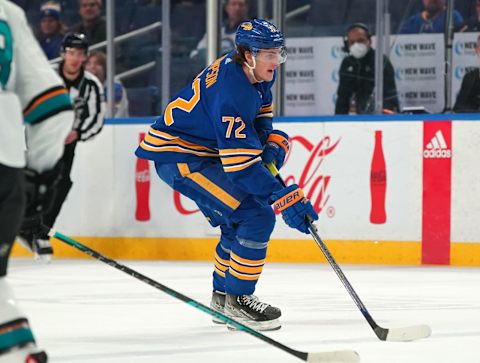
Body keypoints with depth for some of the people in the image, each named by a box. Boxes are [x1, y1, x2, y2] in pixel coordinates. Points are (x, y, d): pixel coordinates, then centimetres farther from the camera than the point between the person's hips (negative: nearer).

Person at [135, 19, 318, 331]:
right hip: (176, 156, -10)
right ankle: (237, 300, -7)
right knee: (257, 217, -17)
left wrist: (272, 142, 0)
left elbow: (260, 113, 20)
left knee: (240, 220, 20)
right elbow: (241, 164, -32)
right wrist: (286, 199, -34)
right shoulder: (232, 91, -30)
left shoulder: (256, 74, -1)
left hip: (204, 150, 10)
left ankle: (223, 294, 35)